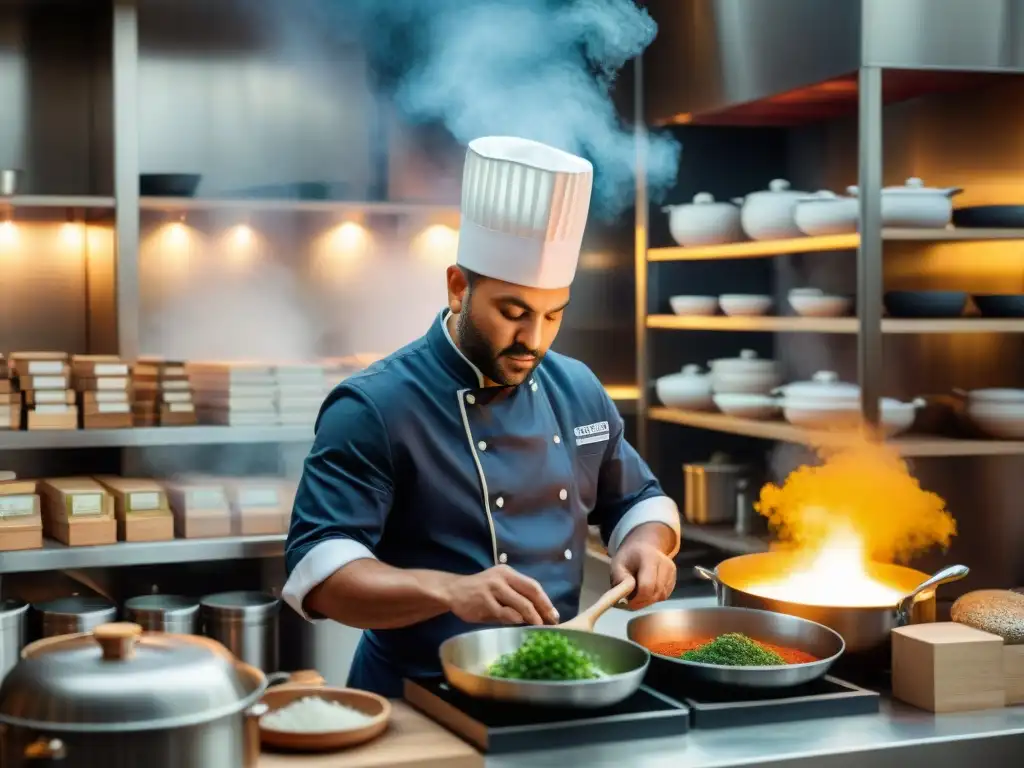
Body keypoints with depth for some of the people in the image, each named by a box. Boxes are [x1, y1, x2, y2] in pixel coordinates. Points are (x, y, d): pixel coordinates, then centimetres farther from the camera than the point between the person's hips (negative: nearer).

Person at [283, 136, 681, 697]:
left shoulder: (579, 391, 8)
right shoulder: (374, 408, -11)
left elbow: (637, 501, 20)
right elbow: (317, 568, -19)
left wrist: (645, 546, -2)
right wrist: (451, 591, -33)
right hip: (421, 705, -5)